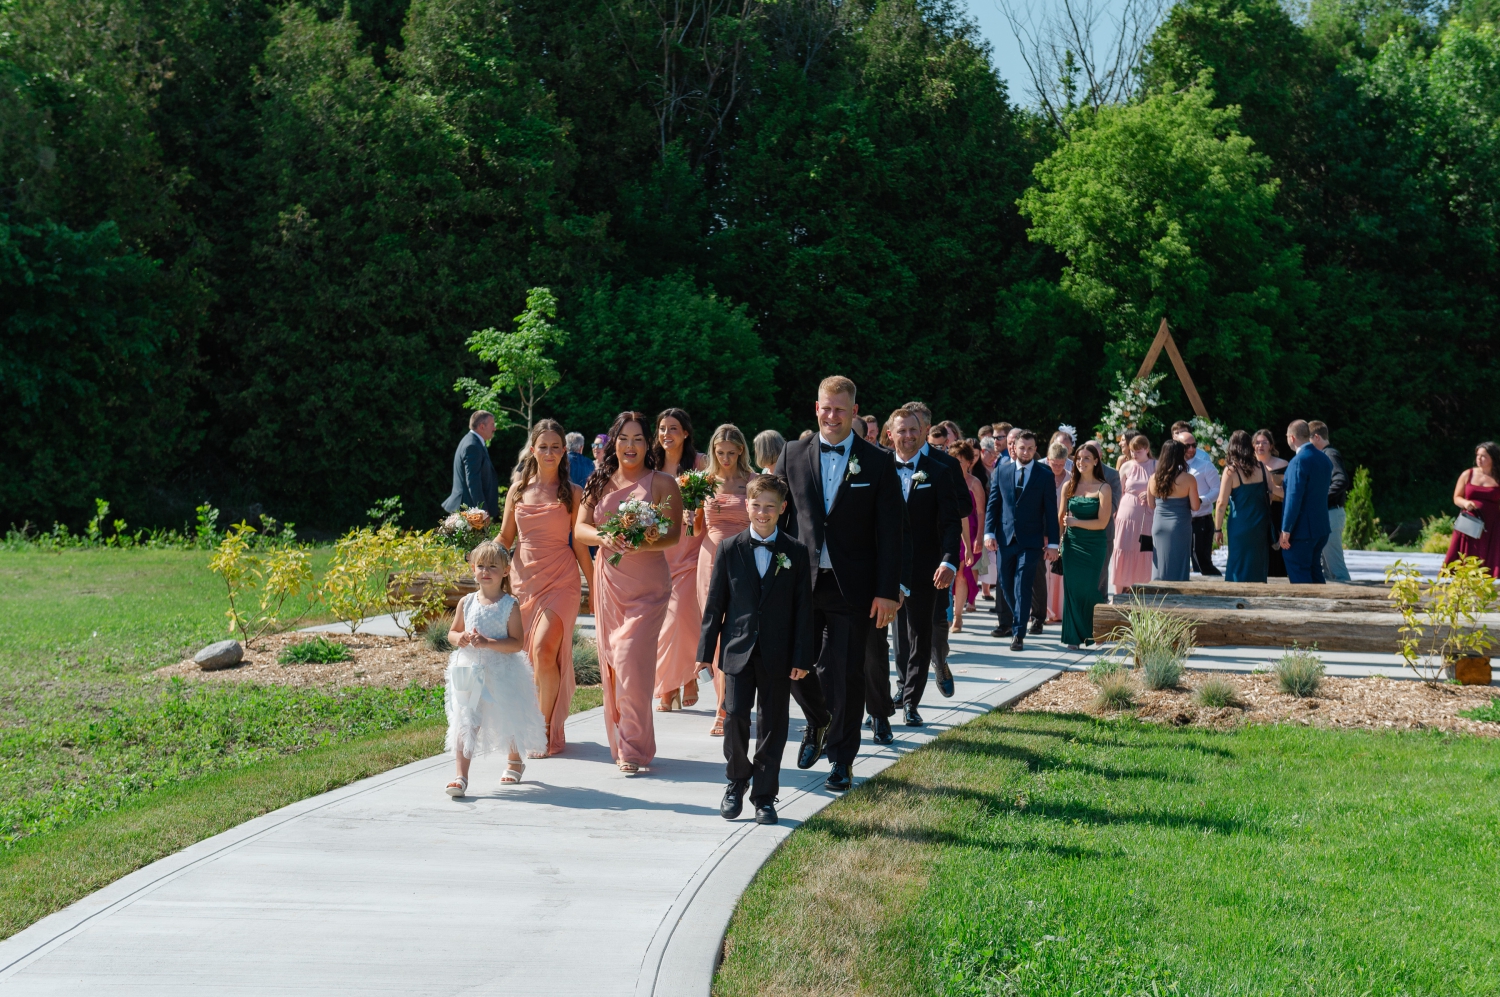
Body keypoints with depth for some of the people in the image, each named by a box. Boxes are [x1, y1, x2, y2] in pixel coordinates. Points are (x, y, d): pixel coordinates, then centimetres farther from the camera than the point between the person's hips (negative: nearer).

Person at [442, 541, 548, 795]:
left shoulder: (509, 605, -9)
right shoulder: (466, 603, 2)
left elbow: (517, 643, -14)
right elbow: (452, 632, 13)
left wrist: (487, 643, -25)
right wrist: (459, 638, -10)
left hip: (502, 672, -2)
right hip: (469, 673, 2)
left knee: (508, 719, 15)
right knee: (465, 722, -8)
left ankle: (515, 761, 43)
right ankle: (461, 776, -10)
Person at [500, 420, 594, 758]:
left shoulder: (573, 494, 1)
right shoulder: (518, 489, 8)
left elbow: (579, 544, 3)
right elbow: (505, 537, 13)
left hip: (560, 578, -4)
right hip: (523, 576, 4)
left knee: (544, 649, -17)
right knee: (529, 656, 5)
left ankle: (546, 729, -7)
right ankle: (539, 726, 19)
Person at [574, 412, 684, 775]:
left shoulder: (662, 483, -2)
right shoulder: (599, 483, 10)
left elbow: (674, 535, -8)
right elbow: (579, 527, 5)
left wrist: (642, 545, -25)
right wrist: (603, 538, -16)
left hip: (647, 584, -4)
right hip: (608, 580, 4)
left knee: (631, 661, -12)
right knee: (610, 661, 7)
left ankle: (634, 748, -3)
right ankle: (619, 744, 19)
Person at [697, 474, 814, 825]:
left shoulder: (796, 553, 2)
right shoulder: (729, 549, 3)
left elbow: (803, 609, 2)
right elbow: (715, 603, 5)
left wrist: (802, 657, -3)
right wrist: (706, 650, 2)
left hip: (777, 655, 0)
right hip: (738, 650, 0)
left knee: (772, 725, 5)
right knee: (735, 715, -8)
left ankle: (764, 796, 14)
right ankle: (737, 781, 15)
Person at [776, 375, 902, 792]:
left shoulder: (878, 462, -1)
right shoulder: (793, 454, 5)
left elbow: (890, 532, -2)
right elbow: (776, 516, 8)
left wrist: (887, 591, -7)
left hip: (850, 586, -2)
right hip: (799, 582, 2)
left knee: (845, 676, 2)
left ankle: (841, 758, 16)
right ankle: (817, 725, 36)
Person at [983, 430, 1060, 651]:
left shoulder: (1044, 476, 1)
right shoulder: (1001, 473, 7)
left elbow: (1051, 511, 0)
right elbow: (992, 505, 8)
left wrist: (1052, 543, -4)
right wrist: (989, 533, -3)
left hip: (1030, 541, -3)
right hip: (1005, 539, 3)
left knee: (1023, 587, -9)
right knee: (1006, 585, 9)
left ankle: (1019, 633, -6)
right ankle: (1019, 621, 31)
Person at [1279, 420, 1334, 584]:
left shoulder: (1299, 461, -18)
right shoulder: (1325, 459, 10)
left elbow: (1294, 498, -21)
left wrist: (1286, 530, -18)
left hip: (1301, 529, -9)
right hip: (1321, 528, 9)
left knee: (1299, 578, -4)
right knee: (1315, 574, 16)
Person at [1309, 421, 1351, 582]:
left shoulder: (1330, 455, -12)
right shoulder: (1324, 455, 17)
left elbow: (1342, 480, -26)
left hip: (1330, 513, -10)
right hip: (1325, 514, 10)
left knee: (1334, 562, -9)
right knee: (1326, 563, 14)